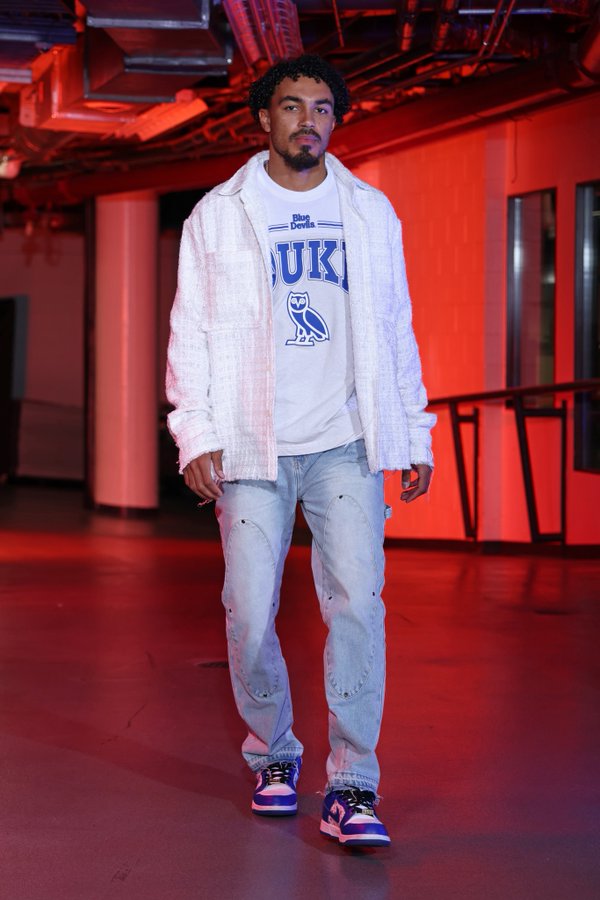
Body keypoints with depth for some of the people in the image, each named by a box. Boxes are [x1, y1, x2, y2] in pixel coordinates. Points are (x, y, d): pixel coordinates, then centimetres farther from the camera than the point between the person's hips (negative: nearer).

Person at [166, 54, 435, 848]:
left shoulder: (370, 212, 11)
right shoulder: (218, 215, 6)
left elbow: (396, 330, 14)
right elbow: (191, 331, 4)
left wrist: (414, 435, 10)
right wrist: (197, 433, -7)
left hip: (345, 444, 1)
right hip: (252, 451, -1)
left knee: (357, 604, -12)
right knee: (250, 618, -1)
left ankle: (353, 786, -7)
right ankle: (273, 754, 23)